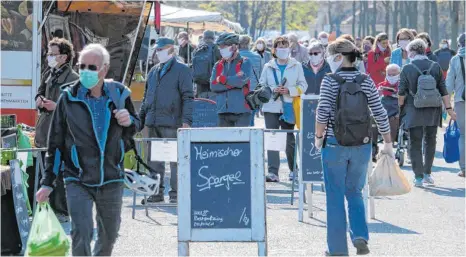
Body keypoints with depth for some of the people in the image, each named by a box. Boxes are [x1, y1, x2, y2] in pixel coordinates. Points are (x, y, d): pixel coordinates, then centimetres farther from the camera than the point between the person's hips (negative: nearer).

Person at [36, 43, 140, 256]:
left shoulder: (119, 94, -2)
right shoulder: (69, 98, -7)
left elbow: (134, 128, 15)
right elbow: (55, 143, 0)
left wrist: (129, 121, -11)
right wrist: (47, 182, 0)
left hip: (111, 180, 3)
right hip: (78, 180, -3)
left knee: (109, 234, 17)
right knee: (81, 234, -15)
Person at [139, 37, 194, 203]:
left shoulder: (181, 70, -1)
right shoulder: (153, 72, 19)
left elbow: (187, 98, -7)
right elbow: (146, 98, 24)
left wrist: (186, 120, -15)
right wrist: (140, 119, 18)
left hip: (171, 123, -7)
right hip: (153, 124, 7)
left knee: (175, 159, -3)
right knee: (154, 159, 8)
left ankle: (175, 192, 1)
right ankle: (157, 192, 14)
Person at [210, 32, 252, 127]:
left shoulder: (245, 63, 2)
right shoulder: (218, 65, 15)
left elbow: (242, 81, -16)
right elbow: (213, 86, 0)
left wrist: (222, 79, -5)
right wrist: (233, 82, -9)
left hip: (241, 112, -5)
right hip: (223, 111, 5)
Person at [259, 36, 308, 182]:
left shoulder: (296, 66, 5)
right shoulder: (268, 67, 8)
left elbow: (302, 86, 3)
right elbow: (261, 86, 8)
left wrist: (289, 91, -14)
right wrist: (273, 90, -11)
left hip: (288, 108, 0)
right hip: (271, 107, 0)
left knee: (289, 140, 9)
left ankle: (294, 169, 26)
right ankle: (273, 172, -11)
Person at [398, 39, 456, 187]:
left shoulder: (407, 69, -7)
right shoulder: (436, 67, 1)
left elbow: (401, 93, -4)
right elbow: (443, 91, 2)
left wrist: (400, 107, 13)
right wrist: (449, 109, 7)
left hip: (414, 113, -3)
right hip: (433, 112, 3)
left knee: (415, 144, 4)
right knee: (430, 141, 18)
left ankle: (418, 177, 1)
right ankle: (427, 173, 21)